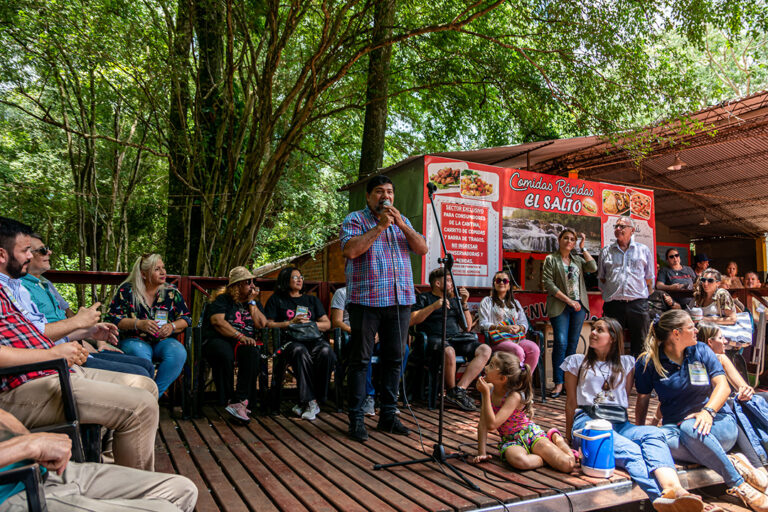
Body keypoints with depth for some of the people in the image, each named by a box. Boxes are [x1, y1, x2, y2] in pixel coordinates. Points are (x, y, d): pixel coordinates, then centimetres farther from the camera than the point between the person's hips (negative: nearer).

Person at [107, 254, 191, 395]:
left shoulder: (171, 291, 9)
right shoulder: (127, 290, 3)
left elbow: (186, 318, 10)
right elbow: (112, 318, -2)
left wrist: (172, 327, -12)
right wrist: (138, 324, -17)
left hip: (164, 341, 2)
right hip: (134, 340, -2)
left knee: (179, 353, -32)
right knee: (140, 355, -38)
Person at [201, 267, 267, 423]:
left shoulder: (255, 303, 21)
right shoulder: (222, 300, 8)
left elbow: (261, 324, 7)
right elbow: (217, 322, -10)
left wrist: (252, 302, 3)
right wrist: (240, 336, -19)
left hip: (245, 342, 3)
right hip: (219, 340, -3)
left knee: (253, 353, -33)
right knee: (225, 353, -39)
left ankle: (240, 401, -37)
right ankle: (230, 399, -28)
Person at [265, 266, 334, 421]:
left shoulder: (312, 300, 27)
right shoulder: (276, 300, 18)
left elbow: (327, 324, 20)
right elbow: (267, 324, 6)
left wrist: (309, 323, 1)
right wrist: (290, 323, -4)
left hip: (313, 339, 3)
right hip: (290, 340, -2)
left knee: (326, 352, -33)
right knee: (301, 352, -39)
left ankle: (306, 402, -25)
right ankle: (311, 402, -34)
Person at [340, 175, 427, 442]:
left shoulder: (402, 221, 18)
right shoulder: (355, 219, 1)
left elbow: (422, 249, 7)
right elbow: (350, 250, -16)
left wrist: (401, 225, -6)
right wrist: (380, 226, -14)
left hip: (400, 300, 5)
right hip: (366, 300, -5)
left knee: (394, 359, 9)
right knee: (360, 359, 0)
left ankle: (388, 414, 21)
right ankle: (356, 418, 9)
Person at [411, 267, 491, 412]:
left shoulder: (454, 300, 28)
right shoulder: (423, 298, 14)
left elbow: (467, 327, 22)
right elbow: (411, 320, -3)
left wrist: (464, 303, 11)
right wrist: (433, 306, -9)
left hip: (458, 337, 6)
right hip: (435, 339, -5)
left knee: (485, 350, -20)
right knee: (449, 352, -40)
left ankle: (460, 388, -27)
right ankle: (451, 391, -15)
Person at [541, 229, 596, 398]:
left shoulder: (578, 259, 17)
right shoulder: (551, 259, 4)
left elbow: (593, 267, -1)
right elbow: (548, 283, -6)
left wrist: (583, 248, 4)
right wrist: (568, 300, -11)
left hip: (578, 306, 4)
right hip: (560, 306, -4)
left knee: (573, 344, 4)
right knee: (561, 343, -12)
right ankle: (558, 382, -6)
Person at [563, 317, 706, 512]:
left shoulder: (626, 363, 25)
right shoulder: (576, 362, 20)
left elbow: (626, 397, 23)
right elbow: (571, 403, 17)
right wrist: (569, 437, 17)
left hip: (619, 423, 3)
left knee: (653, 433, -33)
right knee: (628, 449, -35)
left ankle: (673, 489, -59)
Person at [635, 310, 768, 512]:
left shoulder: (701, 351, 6)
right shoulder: (648, 363, 2)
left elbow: (723, 386, -4)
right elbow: (643, 400, 8)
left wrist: (708, 411, -23)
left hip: (718, 423, 0)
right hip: (676, 425, 0)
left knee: (689, 428, -37)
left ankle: (740, 487, -27)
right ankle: (734, 464, -31)